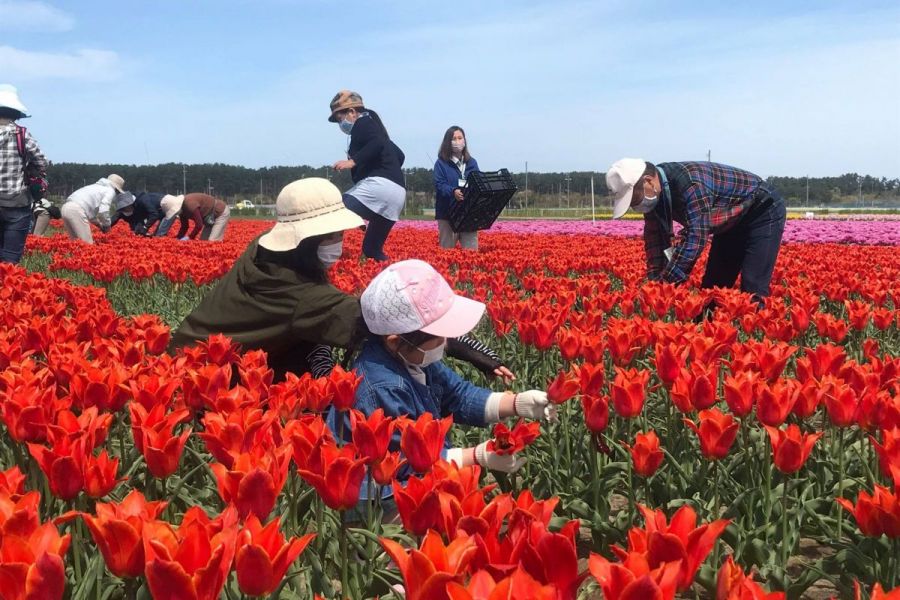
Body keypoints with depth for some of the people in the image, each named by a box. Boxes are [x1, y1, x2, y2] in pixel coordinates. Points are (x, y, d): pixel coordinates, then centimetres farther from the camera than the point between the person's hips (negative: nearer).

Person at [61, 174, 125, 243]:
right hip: (77, 211, -9)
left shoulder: (97, 186, 33)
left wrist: (99, 224, 34)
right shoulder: (111, 190, 8)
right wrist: (107, 225, 10)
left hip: (66, 208, 9)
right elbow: (103, 211, -6)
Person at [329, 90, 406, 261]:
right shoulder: (373, 127, 31)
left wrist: (353, 161, -22)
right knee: (372, 249, 17)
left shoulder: (362, 123, 3)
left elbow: (378, 144, -17)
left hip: (379, 186, -10)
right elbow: (399, 155, 35)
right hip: (397, 193, 10)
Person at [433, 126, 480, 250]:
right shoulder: (441, 163, 2)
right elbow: (439, 185, -10)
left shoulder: (472, 163, 15)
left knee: (471, 250, -2)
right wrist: (453, 192, -30)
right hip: (447, 212, -3)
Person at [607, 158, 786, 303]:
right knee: (713, 284, 7)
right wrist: (654, 281, -13)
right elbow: (654, 237, -2)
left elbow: (695, 236, -40)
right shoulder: (654, 193, -10)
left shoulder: (690, 183, -37)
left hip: (764, 209, -9)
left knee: (752, 287, -18)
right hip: (733, 220, 9)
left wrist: (666, 283, -41)